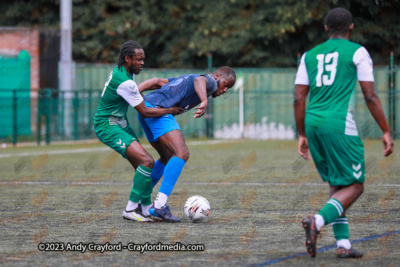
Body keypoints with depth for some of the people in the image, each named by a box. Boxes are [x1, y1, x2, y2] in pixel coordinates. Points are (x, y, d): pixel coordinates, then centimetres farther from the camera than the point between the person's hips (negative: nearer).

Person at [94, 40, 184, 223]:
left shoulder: (120, 71, 5)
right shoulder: (125, 82, -25)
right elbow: (144, 112, -18)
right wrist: (170, 111, -6)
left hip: (120, 124, 10)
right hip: (108, 127, -10)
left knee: (141, 166, 7)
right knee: (147, 162, -20)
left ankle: (146, 211, 10)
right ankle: (131, 209, -14)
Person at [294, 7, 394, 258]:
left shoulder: (310, 56, 16)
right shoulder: (357, 52, 2)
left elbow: (299, 98, 12)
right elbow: (370, 96, -3)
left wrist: (302, 135, 19)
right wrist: (386, 132, 2)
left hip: (312, 124, 6)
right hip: (339, 124, -6)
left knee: (337, 185, 16)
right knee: (354, 186, 0)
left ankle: (343, 244, 7)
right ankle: (317, 222, -24)